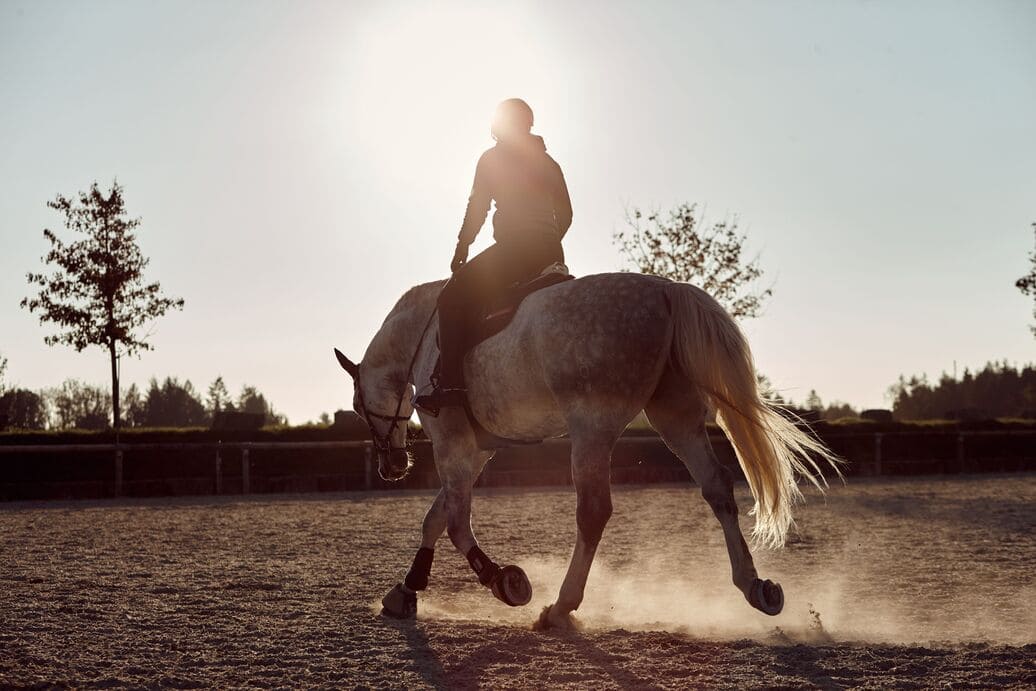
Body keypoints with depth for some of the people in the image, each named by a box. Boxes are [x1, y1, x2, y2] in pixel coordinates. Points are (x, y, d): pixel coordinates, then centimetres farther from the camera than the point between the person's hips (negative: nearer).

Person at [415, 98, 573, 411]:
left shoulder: (492, 158, 4)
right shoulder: (548, 162, 21)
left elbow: (476, 210, -1)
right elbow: (566, 213, 22)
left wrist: (460, 252, 5)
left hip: (513, 250, -7)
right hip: (552, 255, 7)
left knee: (453, 297, -6)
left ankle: (451, 383, -21)